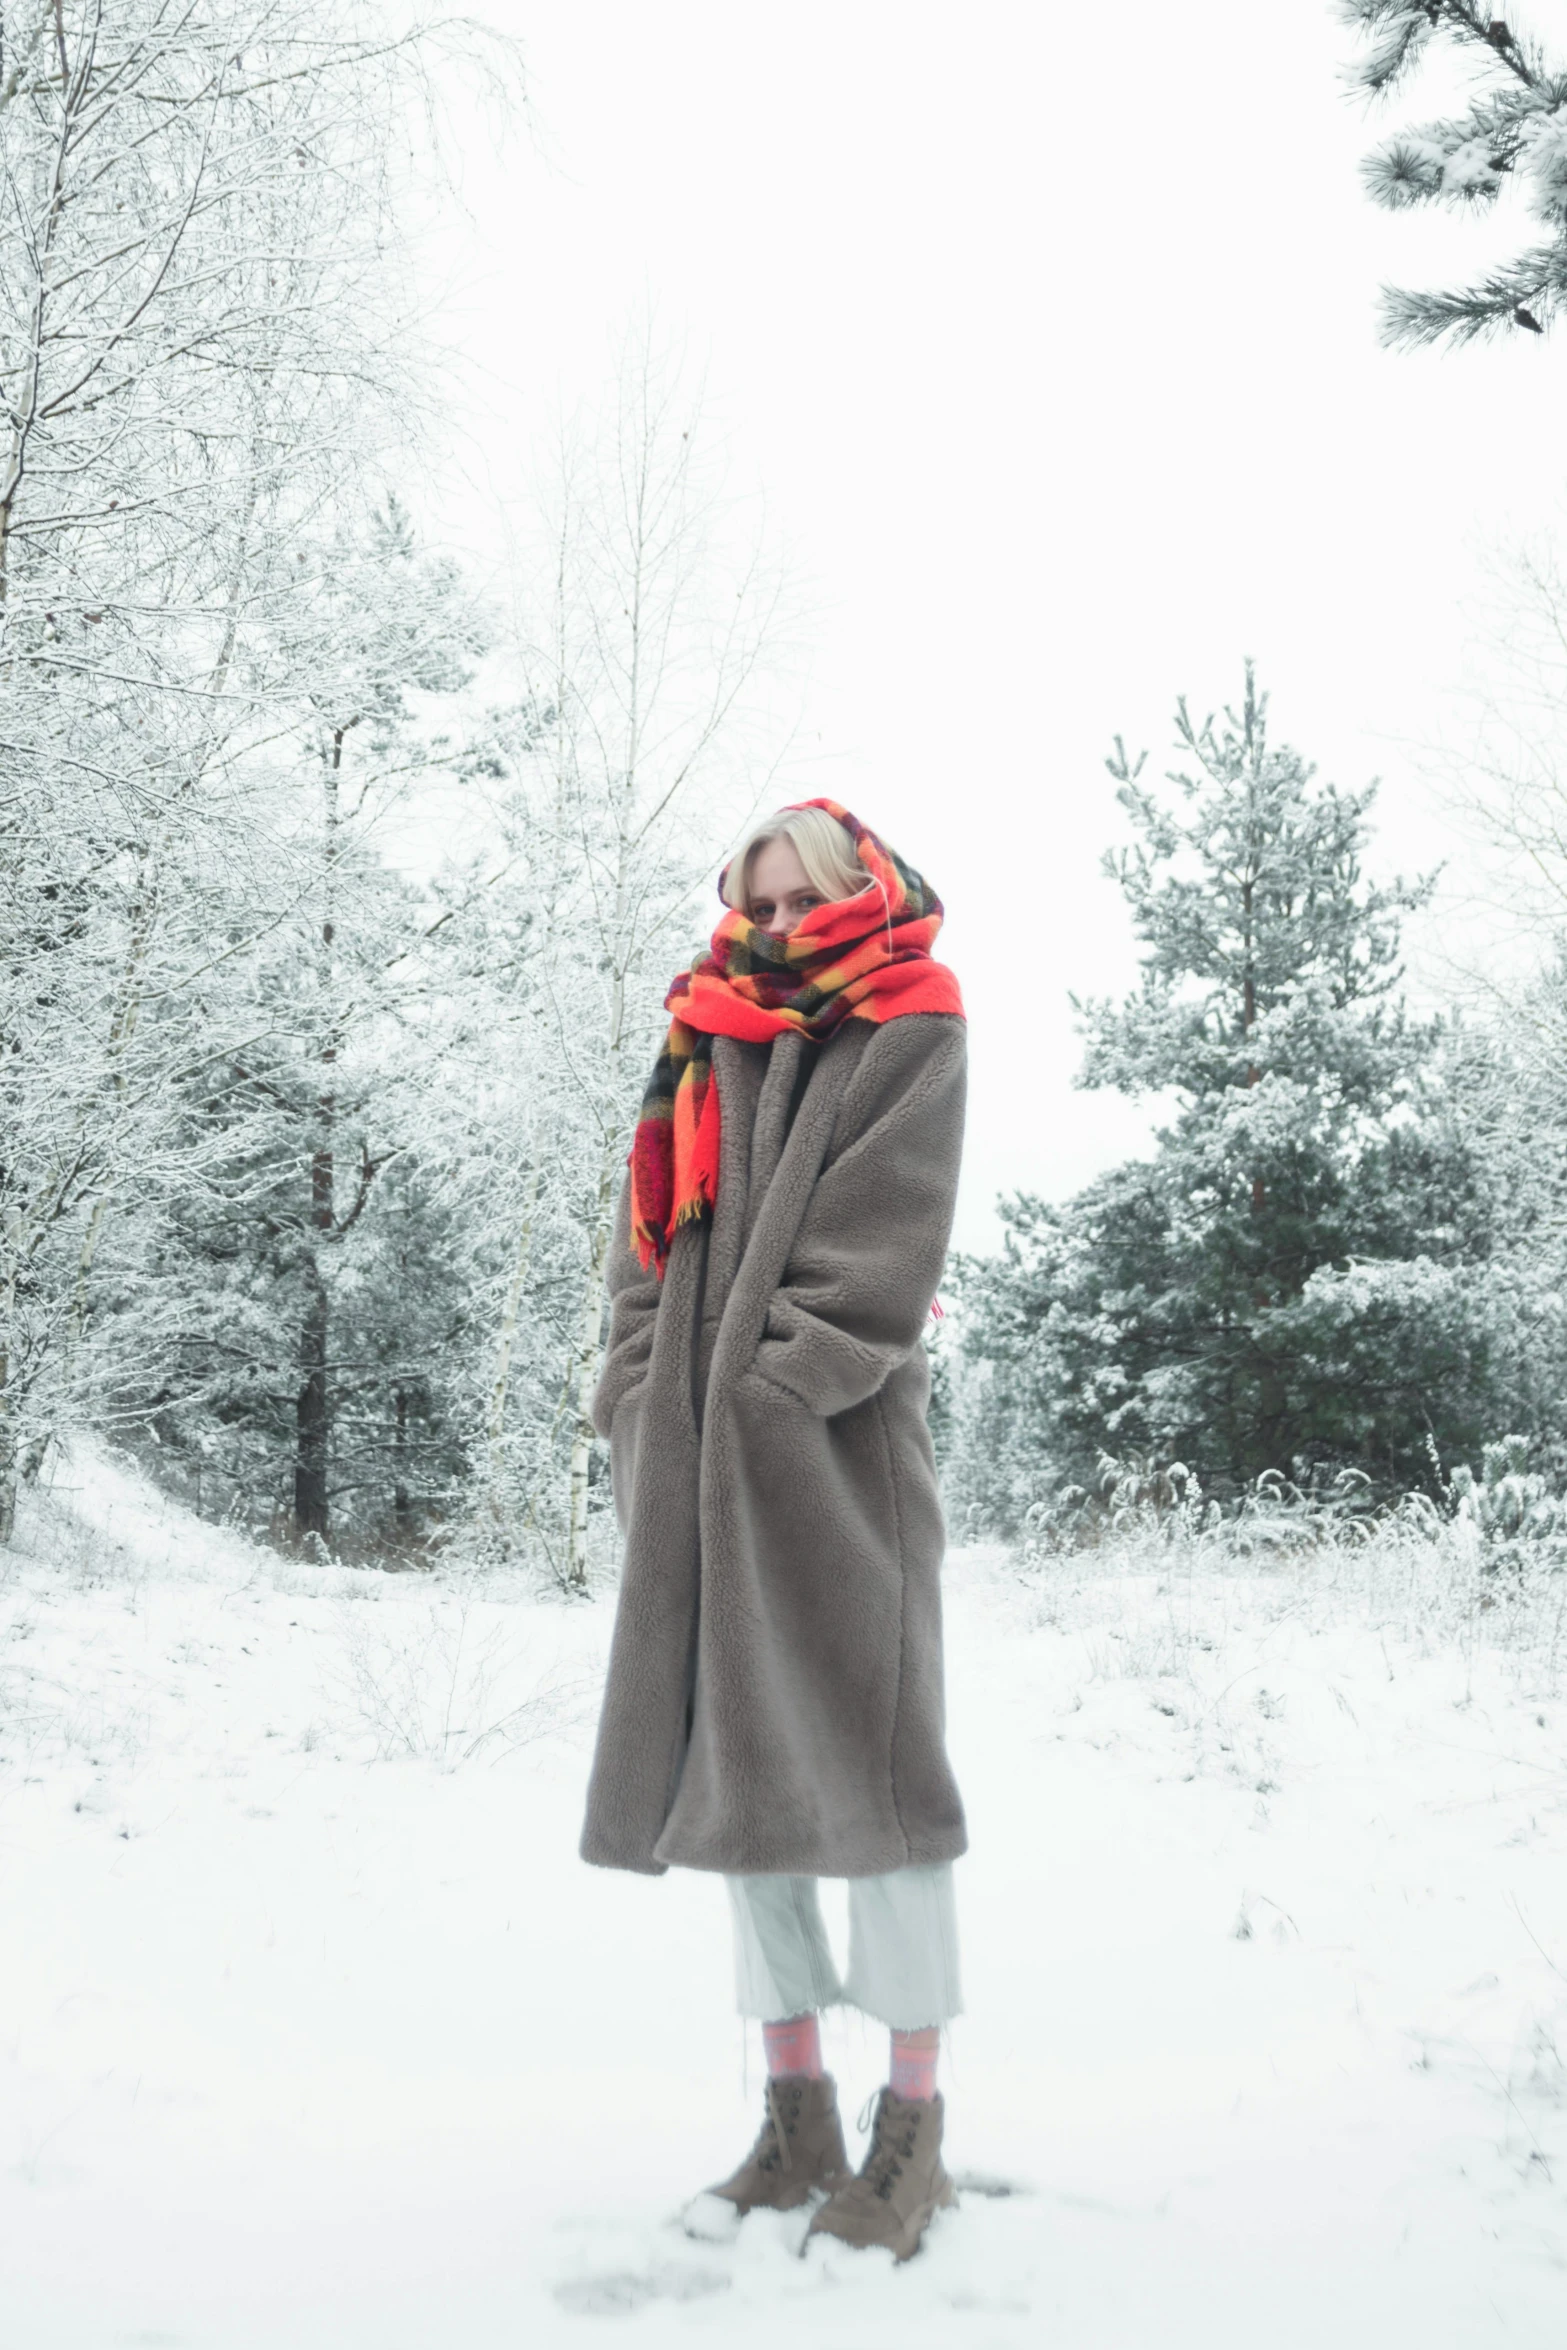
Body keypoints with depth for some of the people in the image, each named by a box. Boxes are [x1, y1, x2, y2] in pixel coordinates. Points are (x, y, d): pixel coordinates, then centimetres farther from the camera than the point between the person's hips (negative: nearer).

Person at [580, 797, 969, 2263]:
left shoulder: (906, 1029, 6)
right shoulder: (707, 1041, 20)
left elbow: (883, 1233, -7)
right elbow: (651, 1226, 14)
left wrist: (778, 1384, -15)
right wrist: (645, 1399, 0)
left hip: (832, 1439, -5)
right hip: (698, 1454, 6)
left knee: (862, 1749, -7)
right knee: (736, 1755, 6)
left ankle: (912, 2131, 3)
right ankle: (797, 2120, 16)